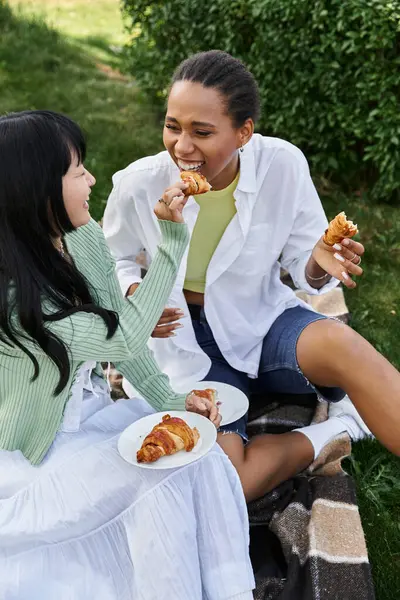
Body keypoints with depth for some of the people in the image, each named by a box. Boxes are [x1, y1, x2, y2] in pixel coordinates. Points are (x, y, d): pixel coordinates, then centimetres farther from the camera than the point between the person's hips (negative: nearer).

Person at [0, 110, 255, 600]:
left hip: (84, 410, 7)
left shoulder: (78, 238, -8)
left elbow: (113, 330, -1)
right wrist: (172, 242, -27)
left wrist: (167, 401, -10)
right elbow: (123, 338, -29)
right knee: (166, 473, -17)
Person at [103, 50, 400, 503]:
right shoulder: (139, 185, -16)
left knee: (341, 343, -37)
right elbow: (115, 260, 5)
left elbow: (304, 267, -5)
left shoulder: (283, 165, -15)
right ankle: (335, 432, -3)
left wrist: (320, 263, -30)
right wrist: (136, 295, -18)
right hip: (190, 342, 0)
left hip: (264, 321, 0)